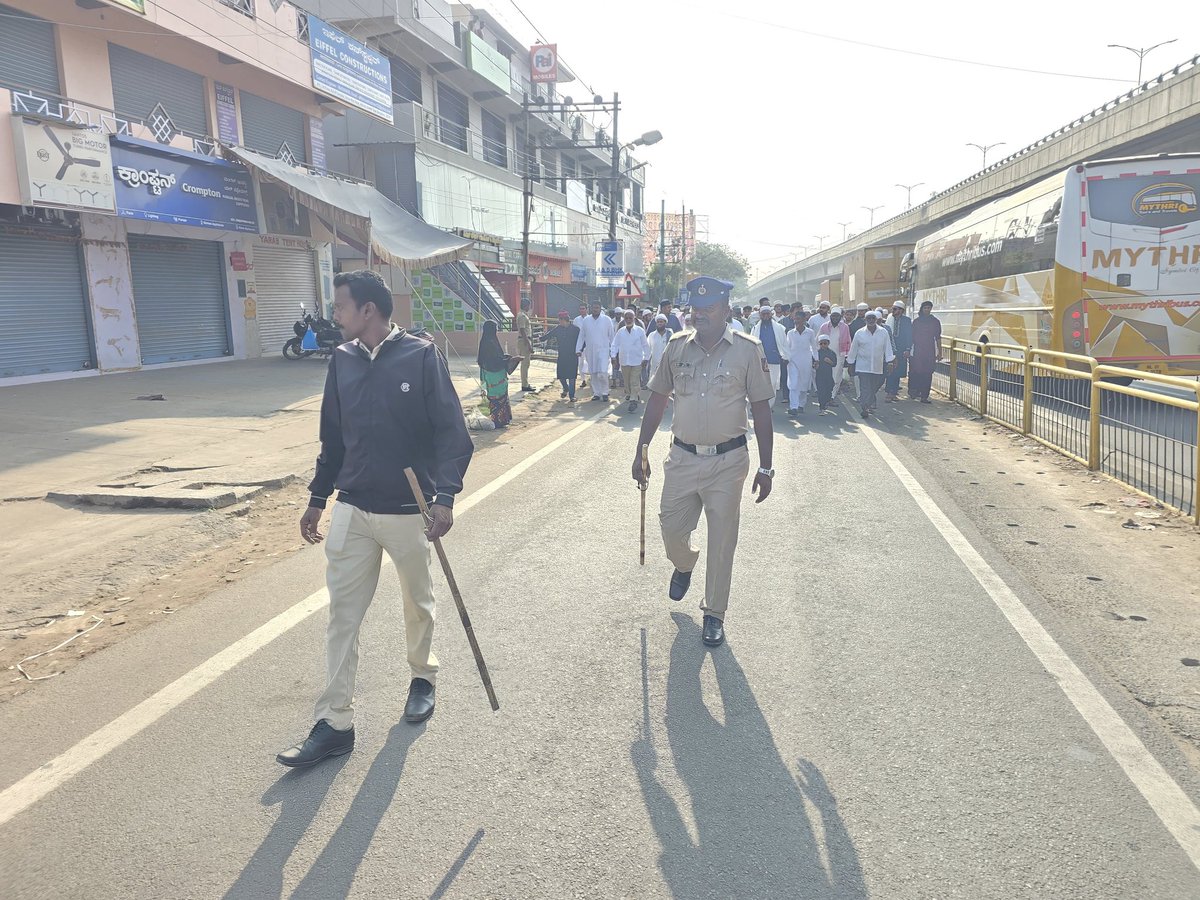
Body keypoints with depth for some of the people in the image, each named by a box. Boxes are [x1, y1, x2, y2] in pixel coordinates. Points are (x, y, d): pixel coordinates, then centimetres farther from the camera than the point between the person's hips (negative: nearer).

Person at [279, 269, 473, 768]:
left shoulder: (421, 356, -11)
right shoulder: (342, 360, 4)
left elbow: (452, 431, -13)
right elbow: (332, 437, 12)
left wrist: (445, 496, -24)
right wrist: (317, 499, 14)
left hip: (409, 511, -4)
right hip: (351, 510, 4)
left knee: (417, 604, 16)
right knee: (341, 616, 4)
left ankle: (423, 676, 42)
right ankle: (335, 723, 13)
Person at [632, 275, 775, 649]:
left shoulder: (747, 350, -7)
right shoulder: (677, 347, 2)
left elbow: (761, 410, -4)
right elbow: (657, 401, 9)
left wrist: (765, 468, -5)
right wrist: (641, 452, 8)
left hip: (727, 461, -3)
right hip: (683, 457, 3)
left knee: (722, 541, 6)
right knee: (671, 528, 10)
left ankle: (714, 613, 24)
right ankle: (684, 565, 46)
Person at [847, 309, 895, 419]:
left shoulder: (884, 332, -1)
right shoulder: (860, 333, -2)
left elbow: (888, 348, 2)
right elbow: (853, 349, 5)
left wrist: (889, 362, -5)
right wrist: (851, 365, 9)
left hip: (878, 367, 2)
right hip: (863, 367, -2)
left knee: (874, 388, 11)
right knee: (865, 389, -10)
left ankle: (870, 406, 30)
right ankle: (864, 409, -8)